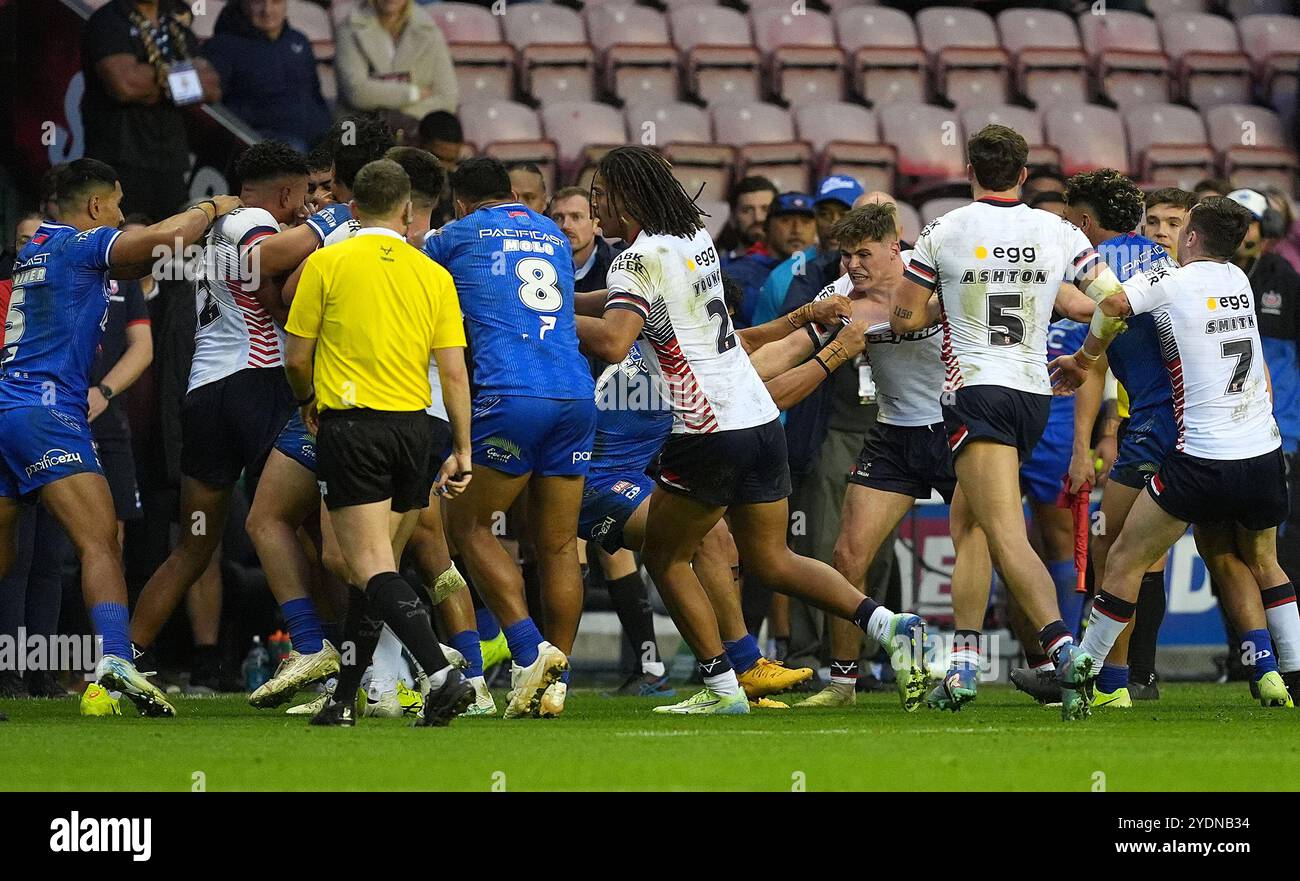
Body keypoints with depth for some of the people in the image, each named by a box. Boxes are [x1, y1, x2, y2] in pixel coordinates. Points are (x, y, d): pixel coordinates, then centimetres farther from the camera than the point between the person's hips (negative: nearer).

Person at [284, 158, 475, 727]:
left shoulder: (325, 264, -2)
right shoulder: (433, 275, 6)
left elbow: (296, 358, 2)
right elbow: (454, 371, 2)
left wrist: (307, 403, 23)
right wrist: (462, 450, 8)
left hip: (350, 427, -4)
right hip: (413, 427, 4)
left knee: (373, 569, -10)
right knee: (377, 570, 14)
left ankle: (442, 675, -28)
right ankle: (344, 699, 18)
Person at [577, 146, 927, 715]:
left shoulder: (640, 260, -12)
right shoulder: (696, 237, 14)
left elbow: (613, 342, -27)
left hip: (709, 430, -8)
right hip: (761, 417, 8)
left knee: (664, 557, 8)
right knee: (770, 560, 15)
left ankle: (721, 686, 6)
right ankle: (888, 625, -1)